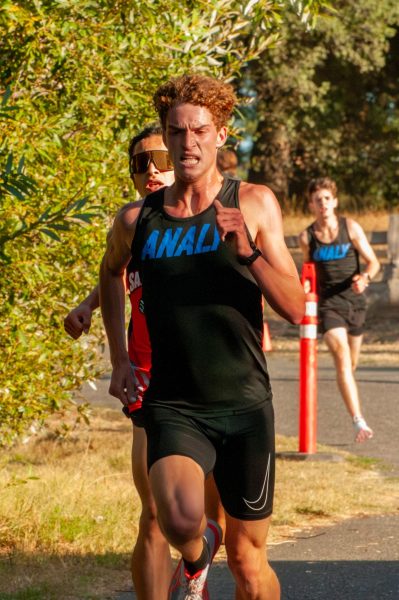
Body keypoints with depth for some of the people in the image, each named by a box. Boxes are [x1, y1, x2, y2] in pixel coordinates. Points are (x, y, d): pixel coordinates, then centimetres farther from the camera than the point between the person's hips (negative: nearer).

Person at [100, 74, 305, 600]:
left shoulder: (254, 204, -1)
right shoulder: (137, 220, 1)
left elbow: (295, 308, -5)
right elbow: (110, 272, 25)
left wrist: (248, 252, -21)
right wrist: (119, 359, 20)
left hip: (245, 404, 0)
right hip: (174, 404, 0)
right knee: (179, 517, -28)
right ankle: (196, 556, 8)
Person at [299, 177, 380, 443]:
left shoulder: (351, 228, -3)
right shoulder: (307, 237, -2)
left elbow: (373, 261, -3)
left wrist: (365, 277, -22)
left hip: (355, 300, 2)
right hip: (329, 304, -2)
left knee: (351, 363, 14)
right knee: (341, 357, -20)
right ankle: (359, 422, -26)